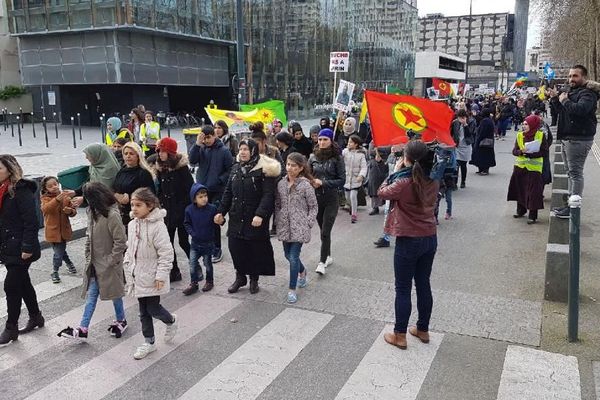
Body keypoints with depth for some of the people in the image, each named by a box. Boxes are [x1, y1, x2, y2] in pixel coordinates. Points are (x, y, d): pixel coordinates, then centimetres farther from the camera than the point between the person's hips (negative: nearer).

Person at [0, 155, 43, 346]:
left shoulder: (21, 191, -15)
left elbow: (31, 222, -19)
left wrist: (27, 247, -22)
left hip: (20, 249, -8)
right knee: (22, 283, 17)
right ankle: (35, 317, 31)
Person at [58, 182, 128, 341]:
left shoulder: (112, 215, -23)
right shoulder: (93, 212, 3)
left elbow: (121, 242, -22)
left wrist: (110, 261, -17)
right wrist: (88, 255, 7)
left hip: (108, 265, -7)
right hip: (95, 263, 7)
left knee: (114, 294, 11)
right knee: (91, 295, 9)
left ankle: (121, 321, 32)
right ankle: (83, 329, 13)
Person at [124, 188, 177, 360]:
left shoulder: (157, 225, -19)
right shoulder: (132, 225, 4)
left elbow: (166, 252, -19)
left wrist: (161, 275, -20)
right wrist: (128, 266, 10)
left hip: (151, 277, -7)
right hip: (138, 276, 7)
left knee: (153, 309, 1)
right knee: (143, 311, 14)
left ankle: (171, 321, 32)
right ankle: (149, 342, 28)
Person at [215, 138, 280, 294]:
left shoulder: (263, 170, -9)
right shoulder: (235, 169, 11)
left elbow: (268, 195, -17)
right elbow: (228, 192, 16)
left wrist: (260, 214, -27)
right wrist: (221, 211, 9)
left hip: (255, 219, -5)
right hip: (236, 218, 5)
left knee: (256, 250, 4)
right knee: (235, 247, 5)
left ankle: (254, 279, 23)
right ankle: (240, 277, 25)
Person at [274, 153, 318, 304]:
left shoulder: (305, 185, -11)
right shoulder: (281, 184, 3)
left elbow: (314, 207, -5)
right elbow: (277, 204, 13)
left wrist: (308, 224, -9)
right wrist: (278, 220, 5)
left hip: (299, 227, -5)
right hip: (285, 227, 5)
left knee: (294, 258, -8)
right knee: (288, 255, 17)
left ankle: (292, 290, 5)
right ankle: (302, 271, 47)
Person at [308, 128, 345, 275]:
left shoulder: (337, 158, -5)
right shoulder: (313, 157, 5)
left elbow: (342, 180, -8)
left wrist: (323, 183, -16)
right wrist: (312, 182, -10)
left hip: (331, 198, -4)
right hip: (316, 197, 4)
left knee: (325, 231, -8)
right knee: (323, 229, 15)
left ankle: (322, 262, -3)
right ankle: (328, 256, 31)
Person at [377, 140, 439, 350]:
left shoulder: (403, 183, -21)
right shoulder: (433, 182, -2)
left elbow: (382, 192, -3)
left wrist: (396, 171, 4)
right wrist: (402, 173, 8)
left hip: (408, 241, -6)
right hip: (430, 239, 6)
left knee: (403, 289, 6)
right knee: (423, 285, 18)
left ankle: (400, 336, 17)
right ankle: (423, 330, 32)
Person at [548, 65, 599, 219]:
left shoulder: (587, 93, -12)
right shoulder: (571, 92, 18)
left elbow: (580, 109, -31)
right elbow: (562, 111, 24)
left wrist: (564, 100, -16)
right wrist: (555, 98, 10)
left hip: (579, 139, -10)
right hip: (568, 138, 10)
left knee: (576, 173, -9)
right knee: (571, 172, 14)